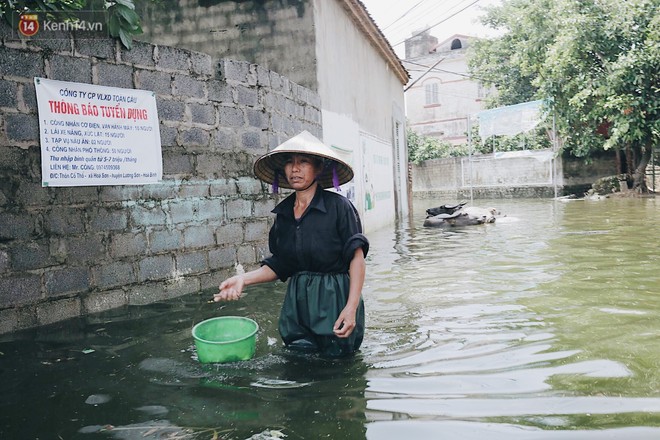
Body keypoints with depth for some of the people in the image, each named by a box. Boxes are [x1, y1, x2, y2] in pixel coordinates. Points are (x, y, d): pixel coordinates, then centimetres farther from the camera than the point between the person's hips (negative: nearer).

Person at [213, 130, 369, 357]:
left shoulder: (338, 206, -11)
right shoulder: (283, 212, 6)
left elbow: (357, 257, -12)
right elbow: (279, 265, 9)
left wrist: (352, 306, -20)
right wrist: (244, 278, -6)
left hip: (334, 298, -5)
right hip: (297, 300, 5)